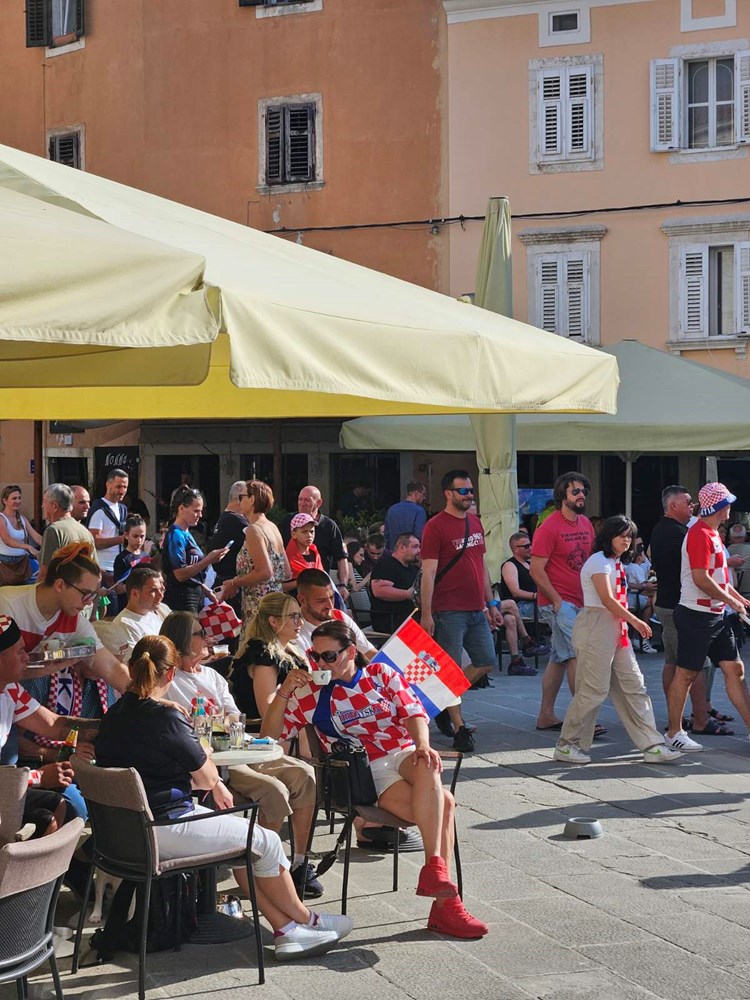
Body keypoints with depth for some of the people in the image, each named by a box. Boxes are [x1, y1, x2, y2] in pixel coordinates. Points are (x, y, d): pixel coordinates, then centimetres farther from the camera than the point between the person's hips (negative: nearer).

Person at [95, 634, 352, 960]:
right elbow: (206, 779, -9)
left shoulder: (114, 715, 6)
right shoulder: (164, 718, -20)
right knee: (267, 842, 6)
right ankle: (306, 921, 26)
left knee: (245, 840, 19)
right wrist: (203, 754, 13)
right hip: (164, 829, -9)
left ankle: (286, 930, 18)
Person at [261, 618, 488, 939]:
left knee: (428, 768, -38)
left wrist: (422, 744, -16)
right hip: (365, 772, -2)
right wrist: (284, 692, -6)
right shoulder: (311, 693, 11)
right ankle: (445, 903, -31)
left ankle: (434, 868, -36)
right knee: (442, 805, -30)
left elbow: (412, 711, 4)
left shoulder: (380, 674, 14)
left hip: (405, 754, 2)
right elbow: (271, 736, 7)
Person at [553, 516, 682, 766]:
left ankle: (652, 746, 5)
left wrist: (630, 623, 8)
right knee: (593, 690, -7)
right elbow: (607, 600, -18)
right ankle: (567, 745, 5)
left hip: (616, 629, 10)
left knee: (633, 686, 5)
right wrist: (636, 621, -15)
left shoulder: (616, 563, 20)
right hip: (596, 626, -10)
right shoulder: (599, 561, -10)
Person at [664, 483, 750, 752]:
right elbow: (701, 579, -23)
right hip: (697, 615, -10)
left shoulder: (713, 533, 15)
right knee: (686, 673, -1)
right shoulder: (700, 534, -17)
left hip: (716, 615, 10)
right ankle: (674, 733, 8)